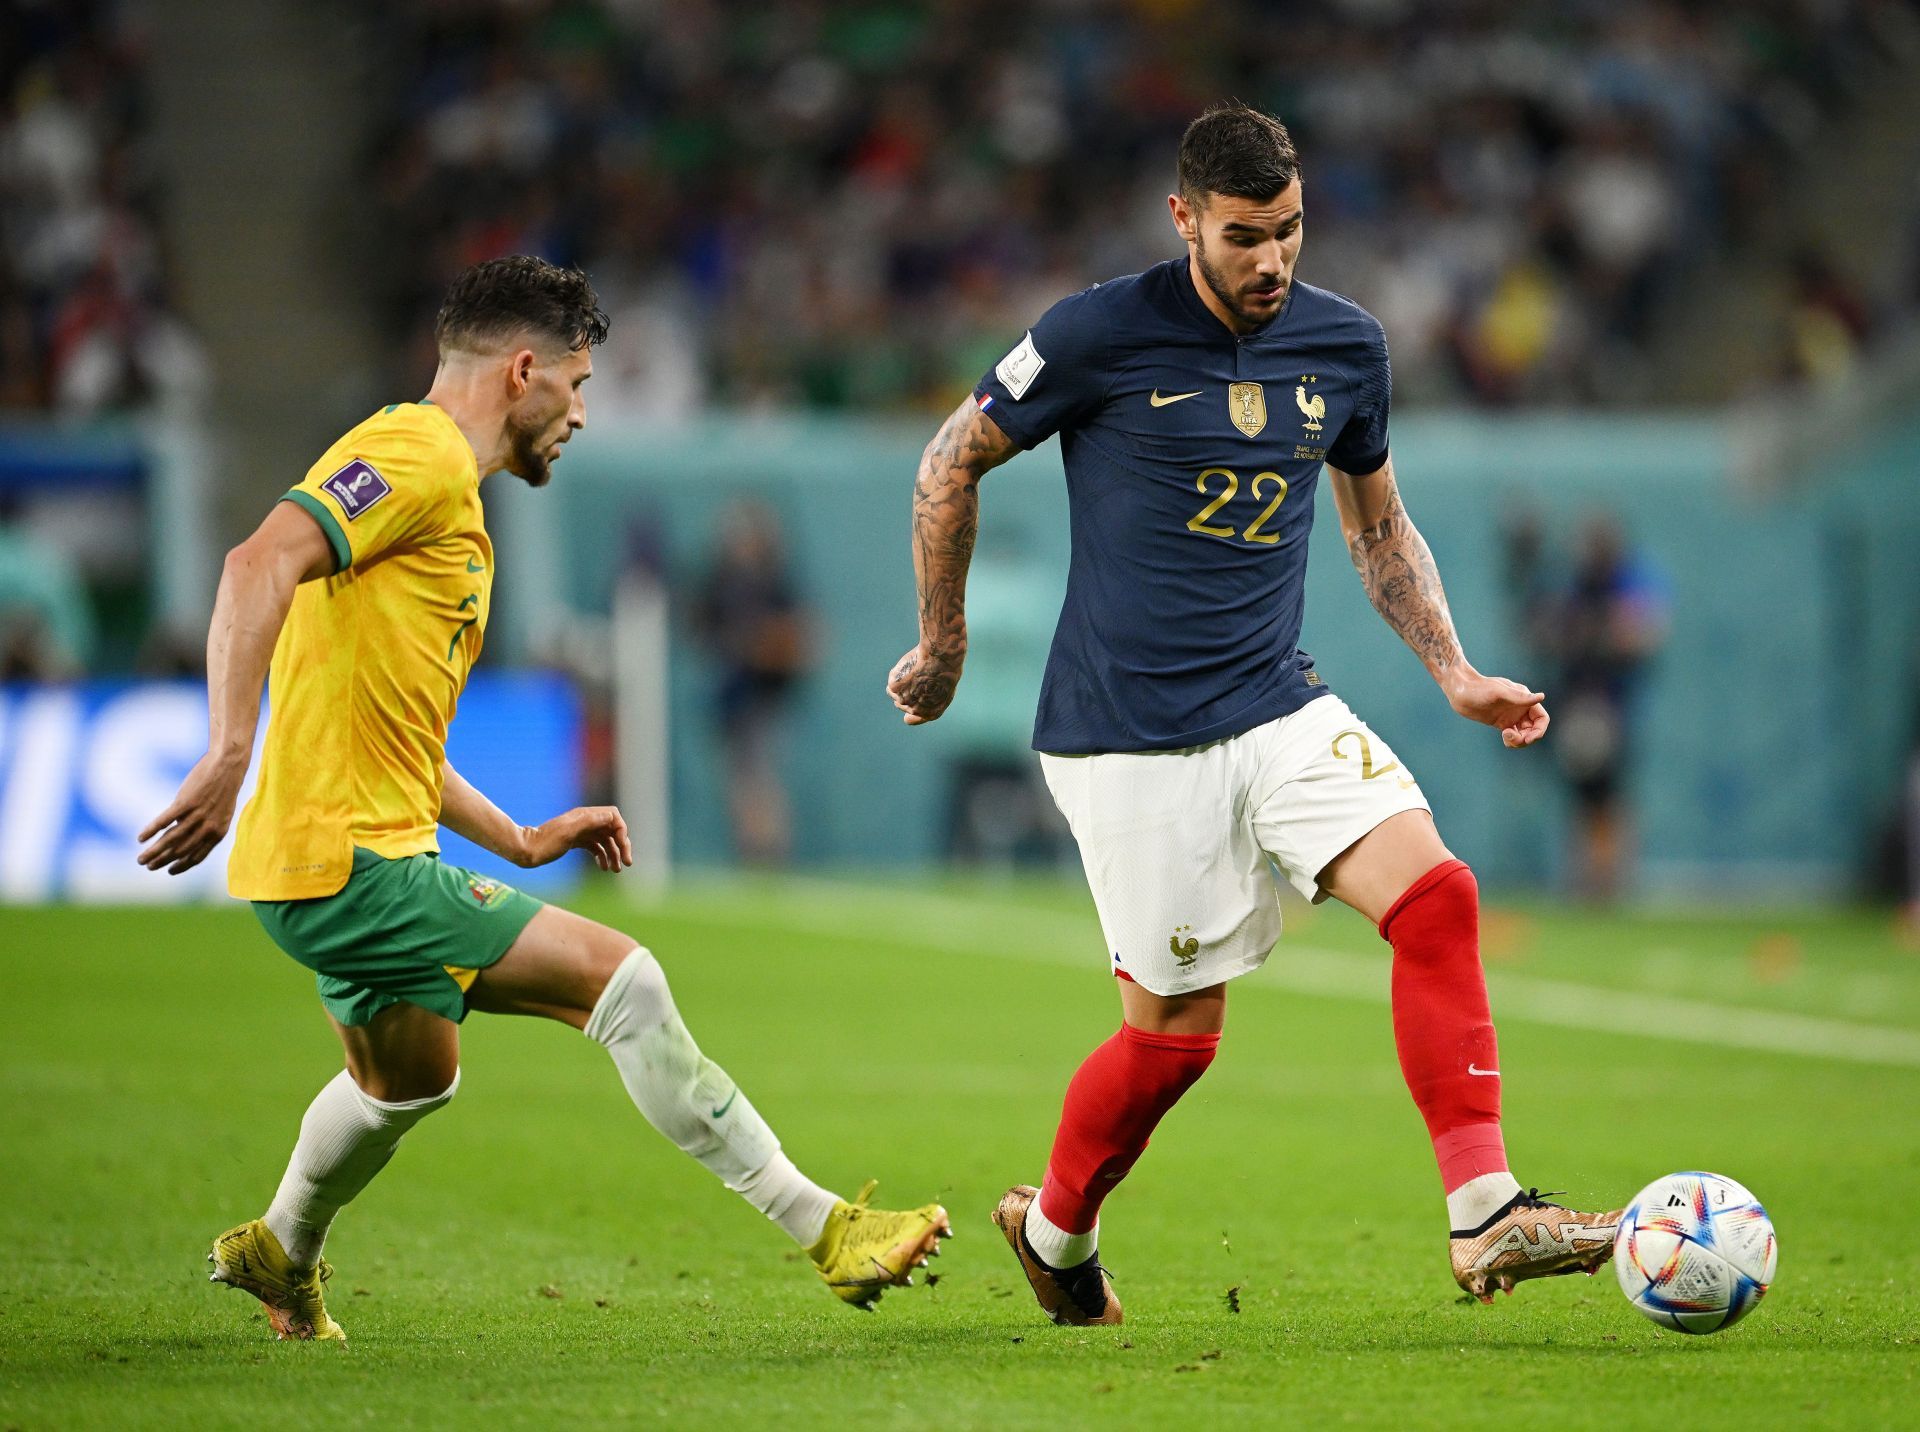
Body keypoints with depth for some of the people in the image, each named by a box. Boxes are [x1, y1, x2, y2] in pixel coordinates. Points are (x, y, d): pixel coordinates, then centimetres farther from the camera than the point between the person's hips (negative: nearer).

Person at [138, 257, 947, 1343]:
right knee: (622, 978, -13)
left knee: (410, 1082, 31)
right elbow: (261, 566, -27)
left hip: (372, 854, 11)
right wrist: (229, 756, -37)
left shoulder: (451, 503, 22)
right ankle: (821, 1228, -12)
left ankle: (281, 1254, 53)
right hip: (349, 859, -11)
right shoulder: (418, 458, -11)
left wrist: (516, 839, 24)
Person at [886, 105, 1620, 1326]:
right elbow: (953, 464, 3)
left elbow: (1379, 525, 20)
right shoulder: (1100, 338, -10)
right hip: (1131, 740, -4)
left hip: (1280, 708, 5)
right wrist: (943, 648, 9)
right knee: (1177, 1031, -1)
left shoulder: (1346, 345, 5)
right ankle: (1051, 1228, 27)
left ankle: (1487, 1217, -20)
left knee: (1435, 894, -18)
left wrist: (1455, 672, 8)